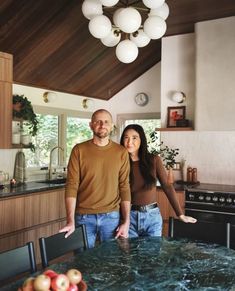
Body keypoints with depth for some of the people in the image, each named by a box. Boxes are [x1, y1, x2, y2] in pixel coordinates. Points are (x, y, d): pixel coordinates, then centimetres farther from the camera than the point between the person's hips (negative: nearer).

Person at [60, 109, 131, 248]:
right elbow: (72, 186, -7)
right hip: (83, 217, -1)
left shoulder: (121, 152, 1)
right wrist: (71, 221, -14)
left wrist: (126, 221, -3)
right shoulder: (79, 150, -4)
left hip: (112, 217, 1)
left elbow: (124, 187, 2)